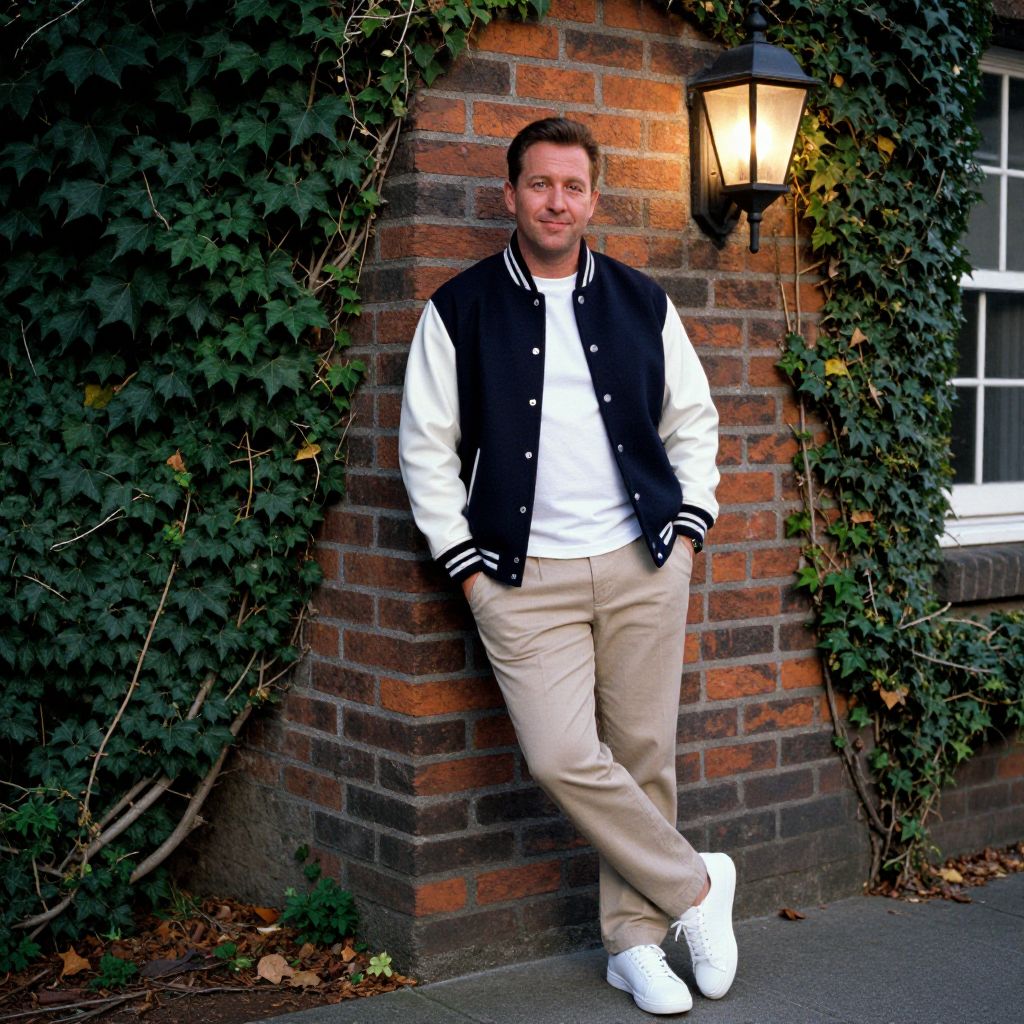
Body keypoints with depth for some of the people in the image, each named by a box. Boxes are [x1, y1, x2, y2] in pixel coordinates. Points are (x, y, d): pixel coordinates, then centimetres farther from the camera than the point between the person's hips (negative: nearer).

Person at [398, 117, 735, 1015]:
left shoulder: (641, 302, 10)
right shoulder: (461, 311, 2)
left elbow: (693, 418, 18)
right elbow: (425, 445, 3)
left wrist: (688, 527, 8)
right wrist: (465, 563, -2)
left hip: (644, 565, 2)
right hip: (526, 575, -2)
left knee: (643, 755, 4)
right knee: (563, 757, -14)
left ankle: (634, 939, 19)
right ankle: (695, 884, 7)